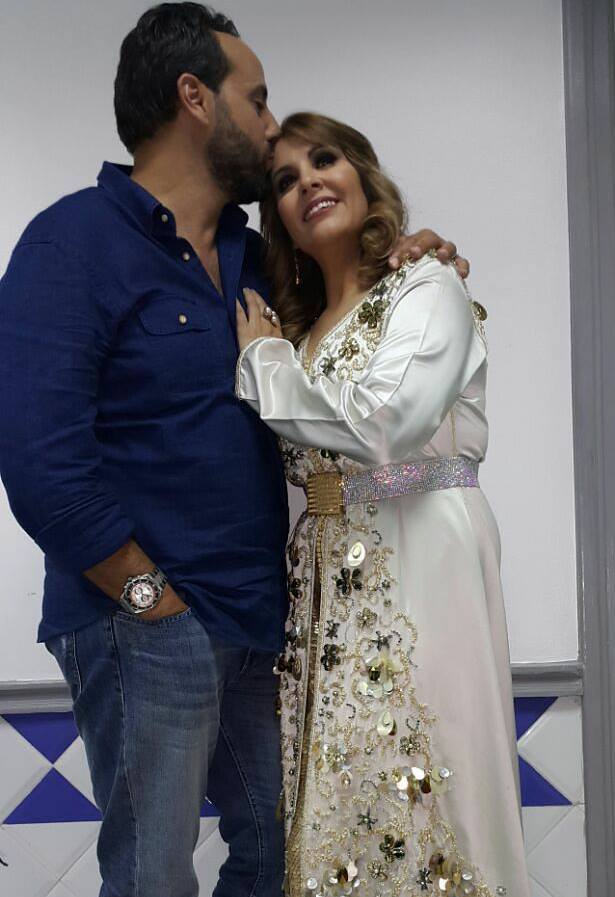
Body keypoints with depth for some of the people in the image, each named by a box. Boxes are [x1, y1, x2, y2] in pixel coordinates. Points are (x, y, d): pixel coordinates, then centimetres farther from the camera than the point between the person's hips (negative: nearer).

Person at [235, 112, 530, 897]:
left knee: (416, 783, -5)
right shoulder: (296, 325, 17)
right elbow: (285, 454, 14)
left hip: (420, 562, -6)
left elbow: (383, 427, -19)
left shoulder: (426, 287, -3)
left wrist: (267, 361, -6)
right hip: (325, 574, 6)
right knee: (334, 786, 8)